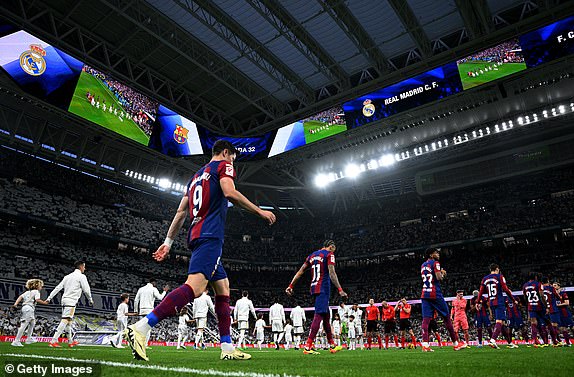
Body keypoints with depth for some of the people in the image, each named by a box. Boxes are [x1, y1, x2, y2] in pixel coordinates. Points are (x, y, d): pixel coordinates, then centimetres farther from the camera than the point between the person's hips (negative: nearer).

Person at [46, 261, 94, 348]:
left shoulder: (68, 276, 18)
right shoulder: (81, 276, -4)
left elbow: (58, 287, 13)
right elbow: (86, 290, -5)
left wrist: (49, 298, 14)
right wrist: (90, 300, 9)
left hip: (64, 300, 9)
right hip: (71, 301, -8)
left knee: (69, 321, 15)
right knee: (65, 320, -12)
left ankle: (70, 341, 24)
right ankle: (53, 341, -19)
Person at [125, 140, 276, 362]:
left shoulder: (196, 176, 29)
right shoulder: (223, 166, 7)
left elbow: (181, 212, 25)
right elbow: (230, 193, -14)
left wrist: (168, 242, 25)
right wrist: (260, 211, -6)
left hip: (197, 235, 10)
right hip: (210, 235, -10)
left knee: (223, 287, 11)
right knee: (195, 285, -21)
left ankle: (227, 348, 11)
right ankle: (141, 328, -30)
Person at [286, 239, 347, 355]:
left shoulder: (312, 255, 19)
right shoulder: (329, 254, -1)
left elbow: (300, 272, 15)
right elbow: (332, 274, -13)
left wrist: (291, 286, 15)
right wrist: (340, 290, -15)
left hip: (314, 288, 8)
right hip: (323, 289, -8)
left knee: (326, 315, 16)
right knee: (318, 316, -10)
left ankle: (332, 346, 24)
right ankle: (308, 347, -15)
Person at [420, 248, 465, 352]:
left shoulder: (422, 265, 18)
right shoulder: (435, 263, -3)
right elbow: (439, 277, -14)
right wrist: (442, 273, 6)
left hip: (425, 295, 6)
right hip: (435, 294, -5)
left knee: (426, 319, -3)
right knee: (447, 318, 8)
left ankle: (425, 344, -14)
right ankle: (455, 344, 18)